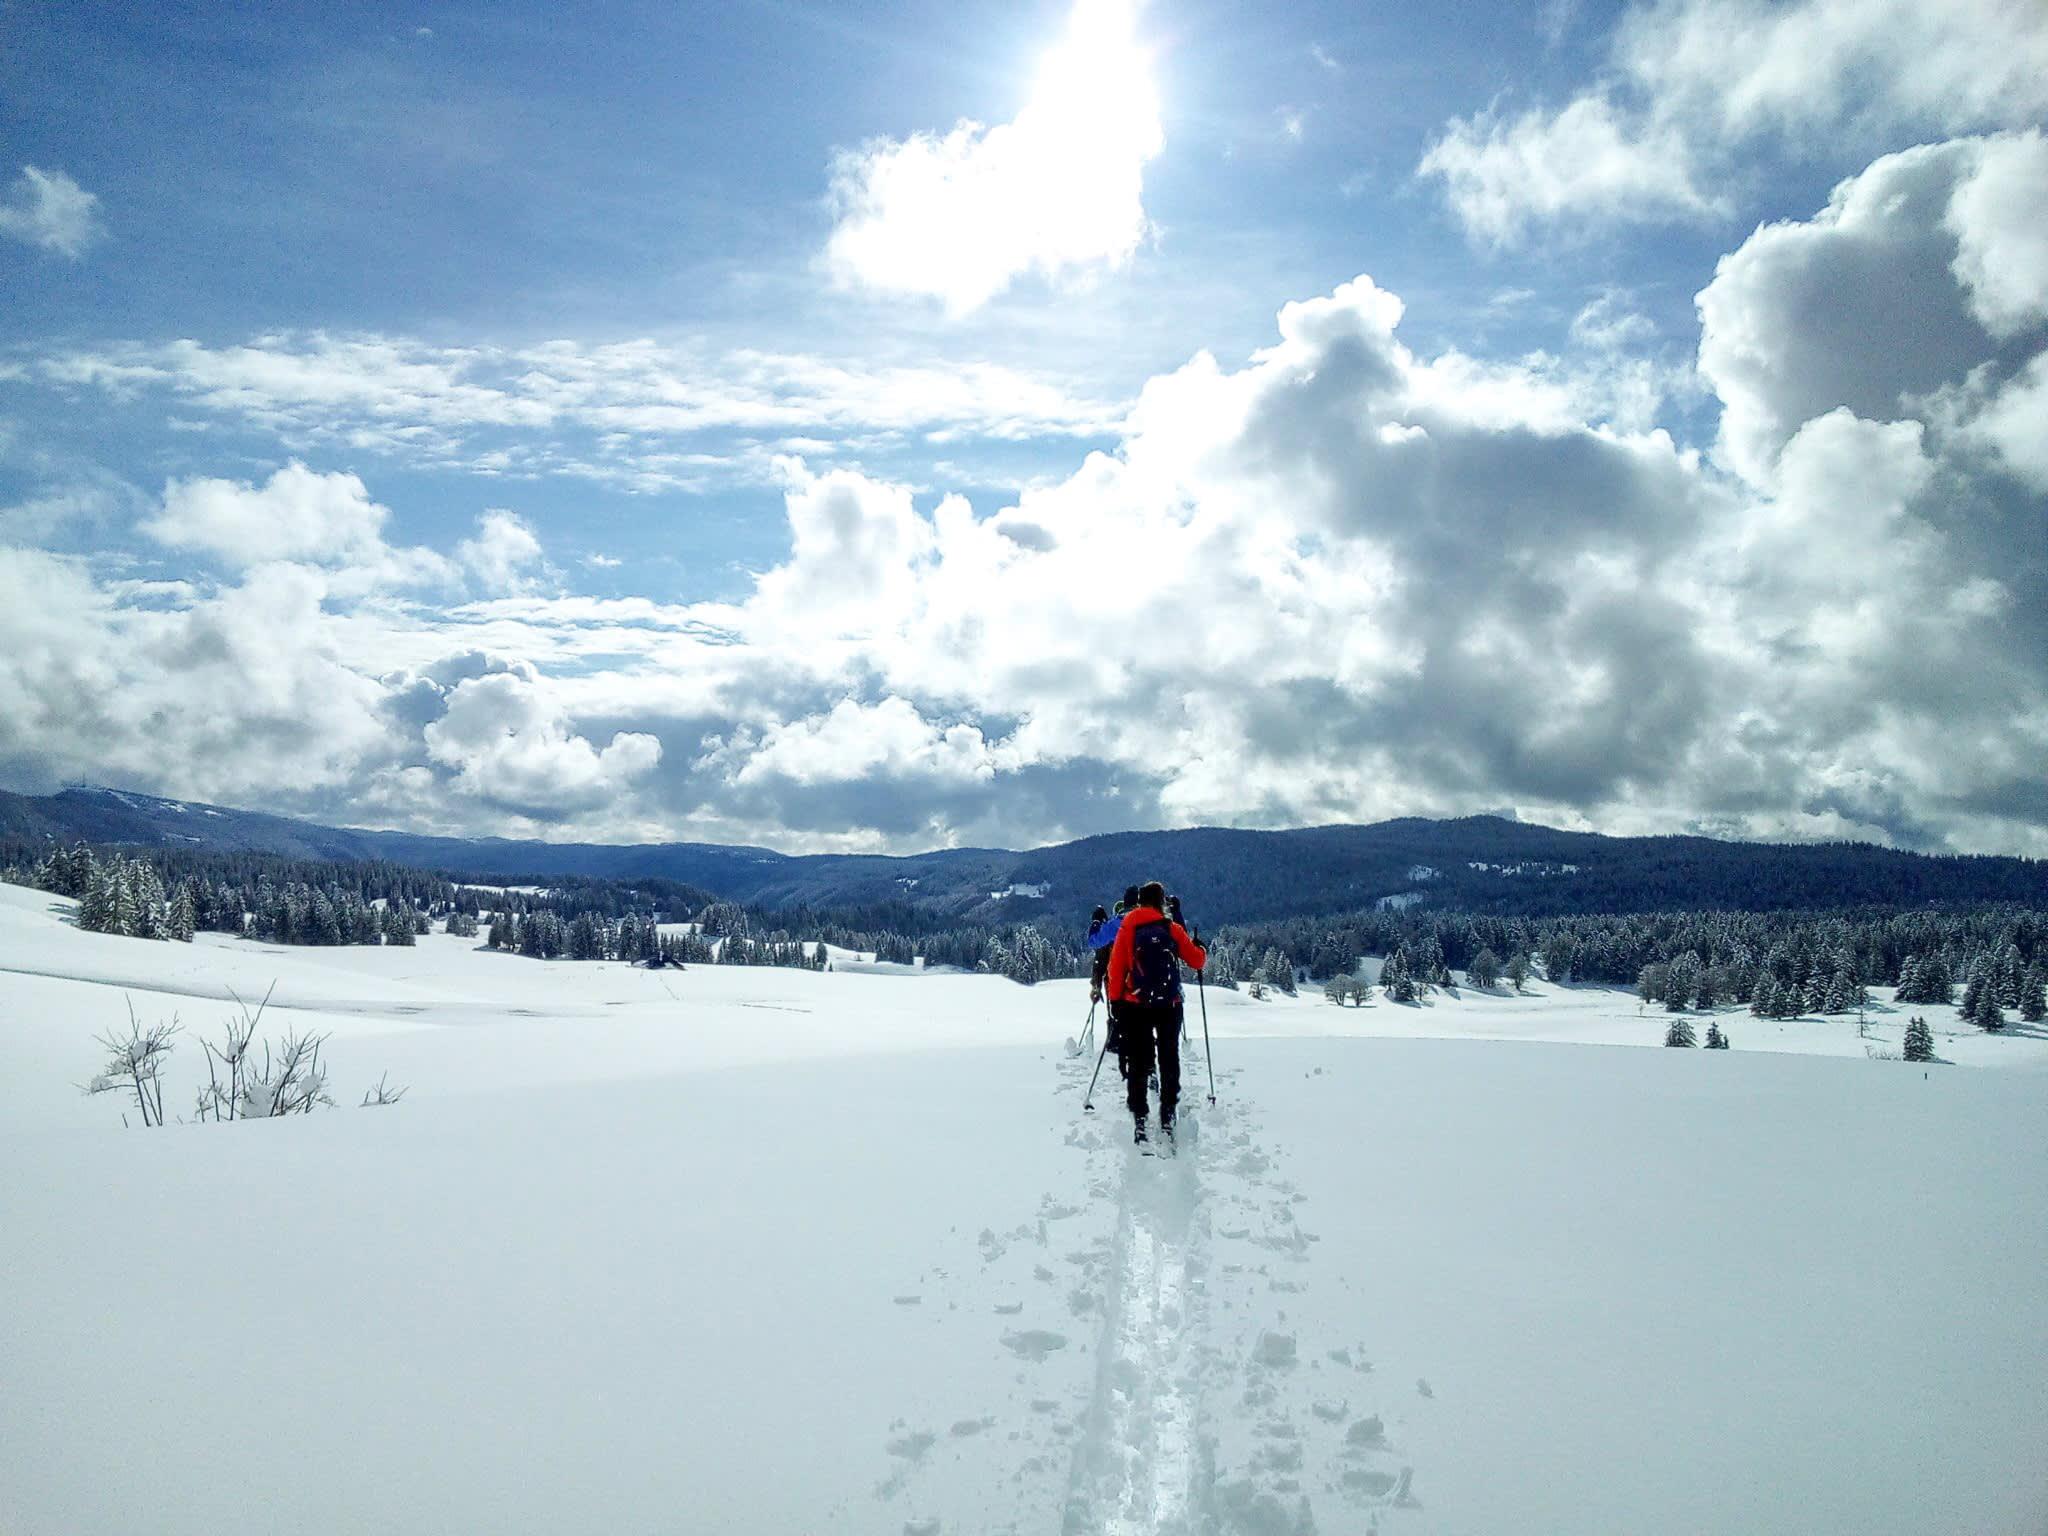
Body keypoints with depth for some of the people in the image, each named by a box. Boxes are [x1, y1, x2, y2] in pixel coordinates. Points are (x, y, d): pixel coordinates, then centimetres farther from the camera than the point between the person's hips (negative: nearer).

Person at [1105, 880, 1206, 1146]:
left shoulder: (1127, 928, -1)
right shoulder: (1173, 929, 0)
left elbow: (1116, 967, -4)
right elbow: (1198, 961, 8)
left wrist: (1115, 1000, 3)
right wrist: (1201, 949, 30)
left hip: (1136, 1004, 0)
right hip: (1169, 1005, 1)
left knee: (1137, 1063, 5)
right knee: (1169, 1061, 12)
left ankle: (1139, 1119, 0)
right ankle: (1167, 1119, 10)